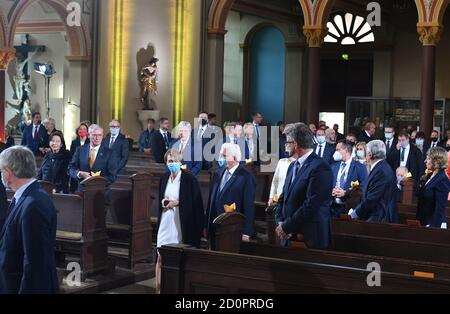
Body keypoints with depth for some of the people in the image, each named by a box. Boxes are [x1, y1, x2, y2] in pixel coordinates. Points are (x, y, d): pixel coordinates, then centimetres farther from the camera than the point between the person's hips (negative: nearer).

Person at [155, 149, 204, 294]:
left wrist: (176, 203, -15)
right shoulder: (164, 178, 10)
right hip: (166, 222, 5)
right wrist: (163, 202, -1)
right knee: (161, 257, 1)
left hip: (181, 224, -5)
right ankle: (158, 288, 6)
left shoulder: (189, 179, -8)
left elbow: (196, 203, -8)